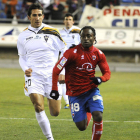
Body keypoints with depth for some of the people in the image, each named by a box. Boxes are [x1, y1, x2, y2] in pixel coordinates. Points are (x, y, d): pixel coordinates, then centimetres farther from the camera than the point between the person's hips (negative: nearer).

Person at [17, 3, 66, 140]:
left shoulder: (52, 32, -1)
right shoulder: (23, 36, 5)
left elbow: (65, 51, 5)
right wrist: (25, 69, -4)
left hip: (52, 76, 0)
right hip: (33, 76, 0)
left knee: (55, 112, 2)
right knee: (39, 108, -17)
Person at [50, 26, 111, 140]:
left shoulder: (98, 54, -3)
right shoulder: (73, 52, -14)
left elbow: (107, 73, 5)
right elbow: (56, 70, -10)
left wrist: (100, 79, -19)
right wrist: (54, 89, -14)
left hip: (92, 90, 2)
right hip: (75, 94, -2)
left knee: (98, 117, -23)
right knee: (81, 127, 0)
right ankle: (87, 114, 37)